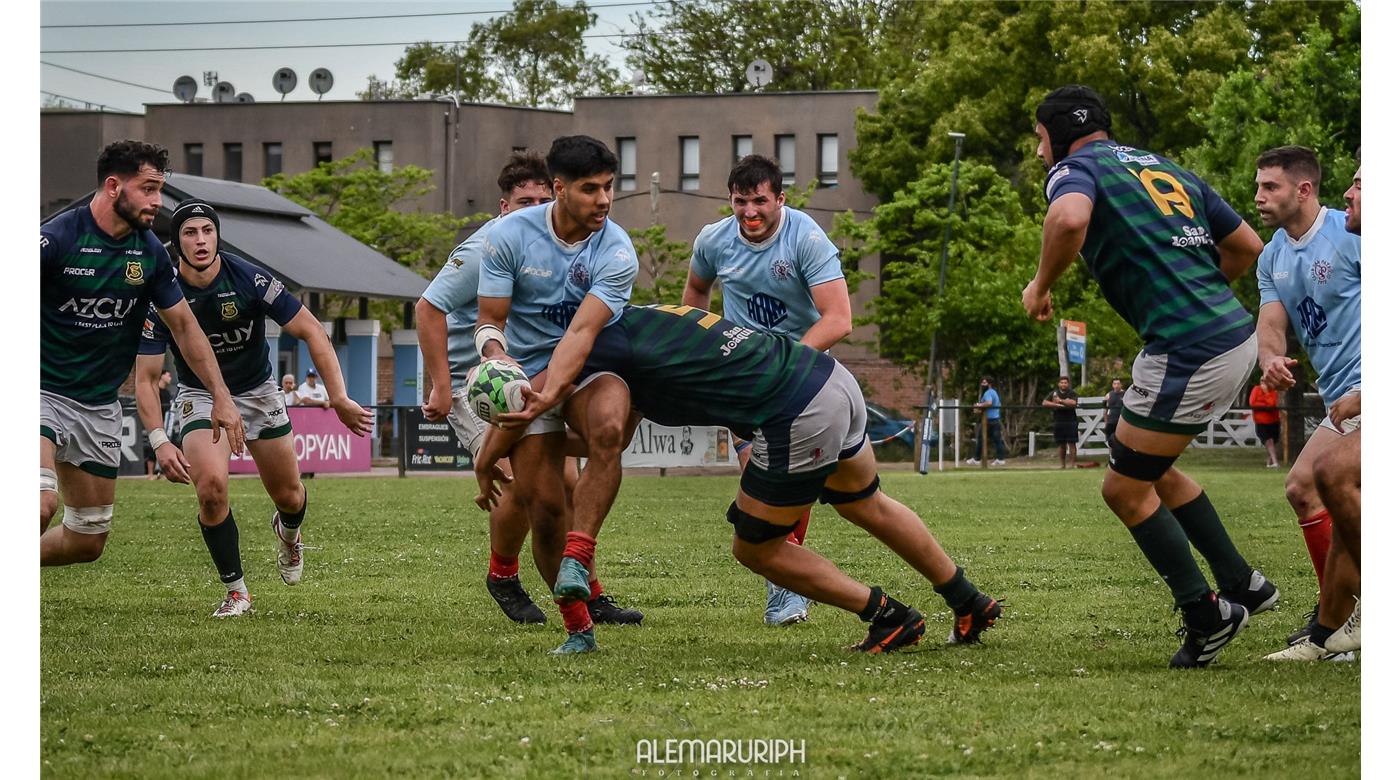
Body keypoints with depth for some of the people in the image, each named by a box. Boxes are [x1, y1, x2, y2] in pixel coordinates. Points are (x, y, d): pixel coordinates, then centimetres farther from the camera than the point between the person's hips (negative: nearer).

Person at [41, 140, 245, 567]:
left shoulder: (151, 252, 3)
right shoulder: (56, 239, -15)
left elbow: (184, 325, 13)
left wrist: (222, 397, 9)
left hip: (100, 406, 6)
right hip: (44, 392, -6)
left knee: (89, 540, 7)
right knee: (41, 504, -29)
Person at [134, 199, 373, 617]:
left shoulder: (250, 279, -22)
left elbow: (312, 332, -16)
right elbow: (146, 377, -16)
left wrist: (339, 398, -24)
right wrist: (160, 442, -30)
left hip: (257, 391, 1)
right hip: (200, 396, -1)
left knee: (288, 497, 7)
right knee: (211, 486, -25)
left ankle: (288, 532, 48)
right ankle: (236, 591, -6)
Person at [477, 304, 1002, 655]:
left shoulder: (605, 344, -7)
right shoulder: (646, 316, 18)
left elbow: (517, 409, -3)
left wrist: (485, 470, 11)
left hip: (799, 420, -9)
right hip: (833, 378, 9)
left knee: (755, 548, 10)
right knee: (868, 506, 30)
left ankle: (888, 617, 16)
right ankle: (971, 605, 42)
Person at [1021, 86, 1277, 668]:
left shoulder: (1074, 168, -2)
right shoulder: (1166, 168, 20)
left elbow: (1069, 219, -28)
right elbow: (1247, 247, 20)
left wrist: (1040, 285, -11)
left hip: (1188, 352, -9)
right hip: (1234, 336, 9)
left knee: (1124, 489, 6)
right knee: (1152, 468, 25)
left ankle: (1205, 615, 10)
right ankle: (1240, 584, 28)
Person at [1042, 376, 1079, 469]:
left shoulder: (1072, 393, -2)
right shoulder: (1054, 393, 9)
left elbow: (1073, 403, -21)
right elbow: (1044, 403, 1)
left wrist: (1060, 401, -16)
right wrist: (1056, 405, -12)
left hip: (1071, 421, -4)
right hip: (1059, 422, 4)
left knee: (1071, 443, -5)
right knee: (1061, 444, 9)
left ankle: (1071, 463, -3)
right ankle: (1062, 463, 16)